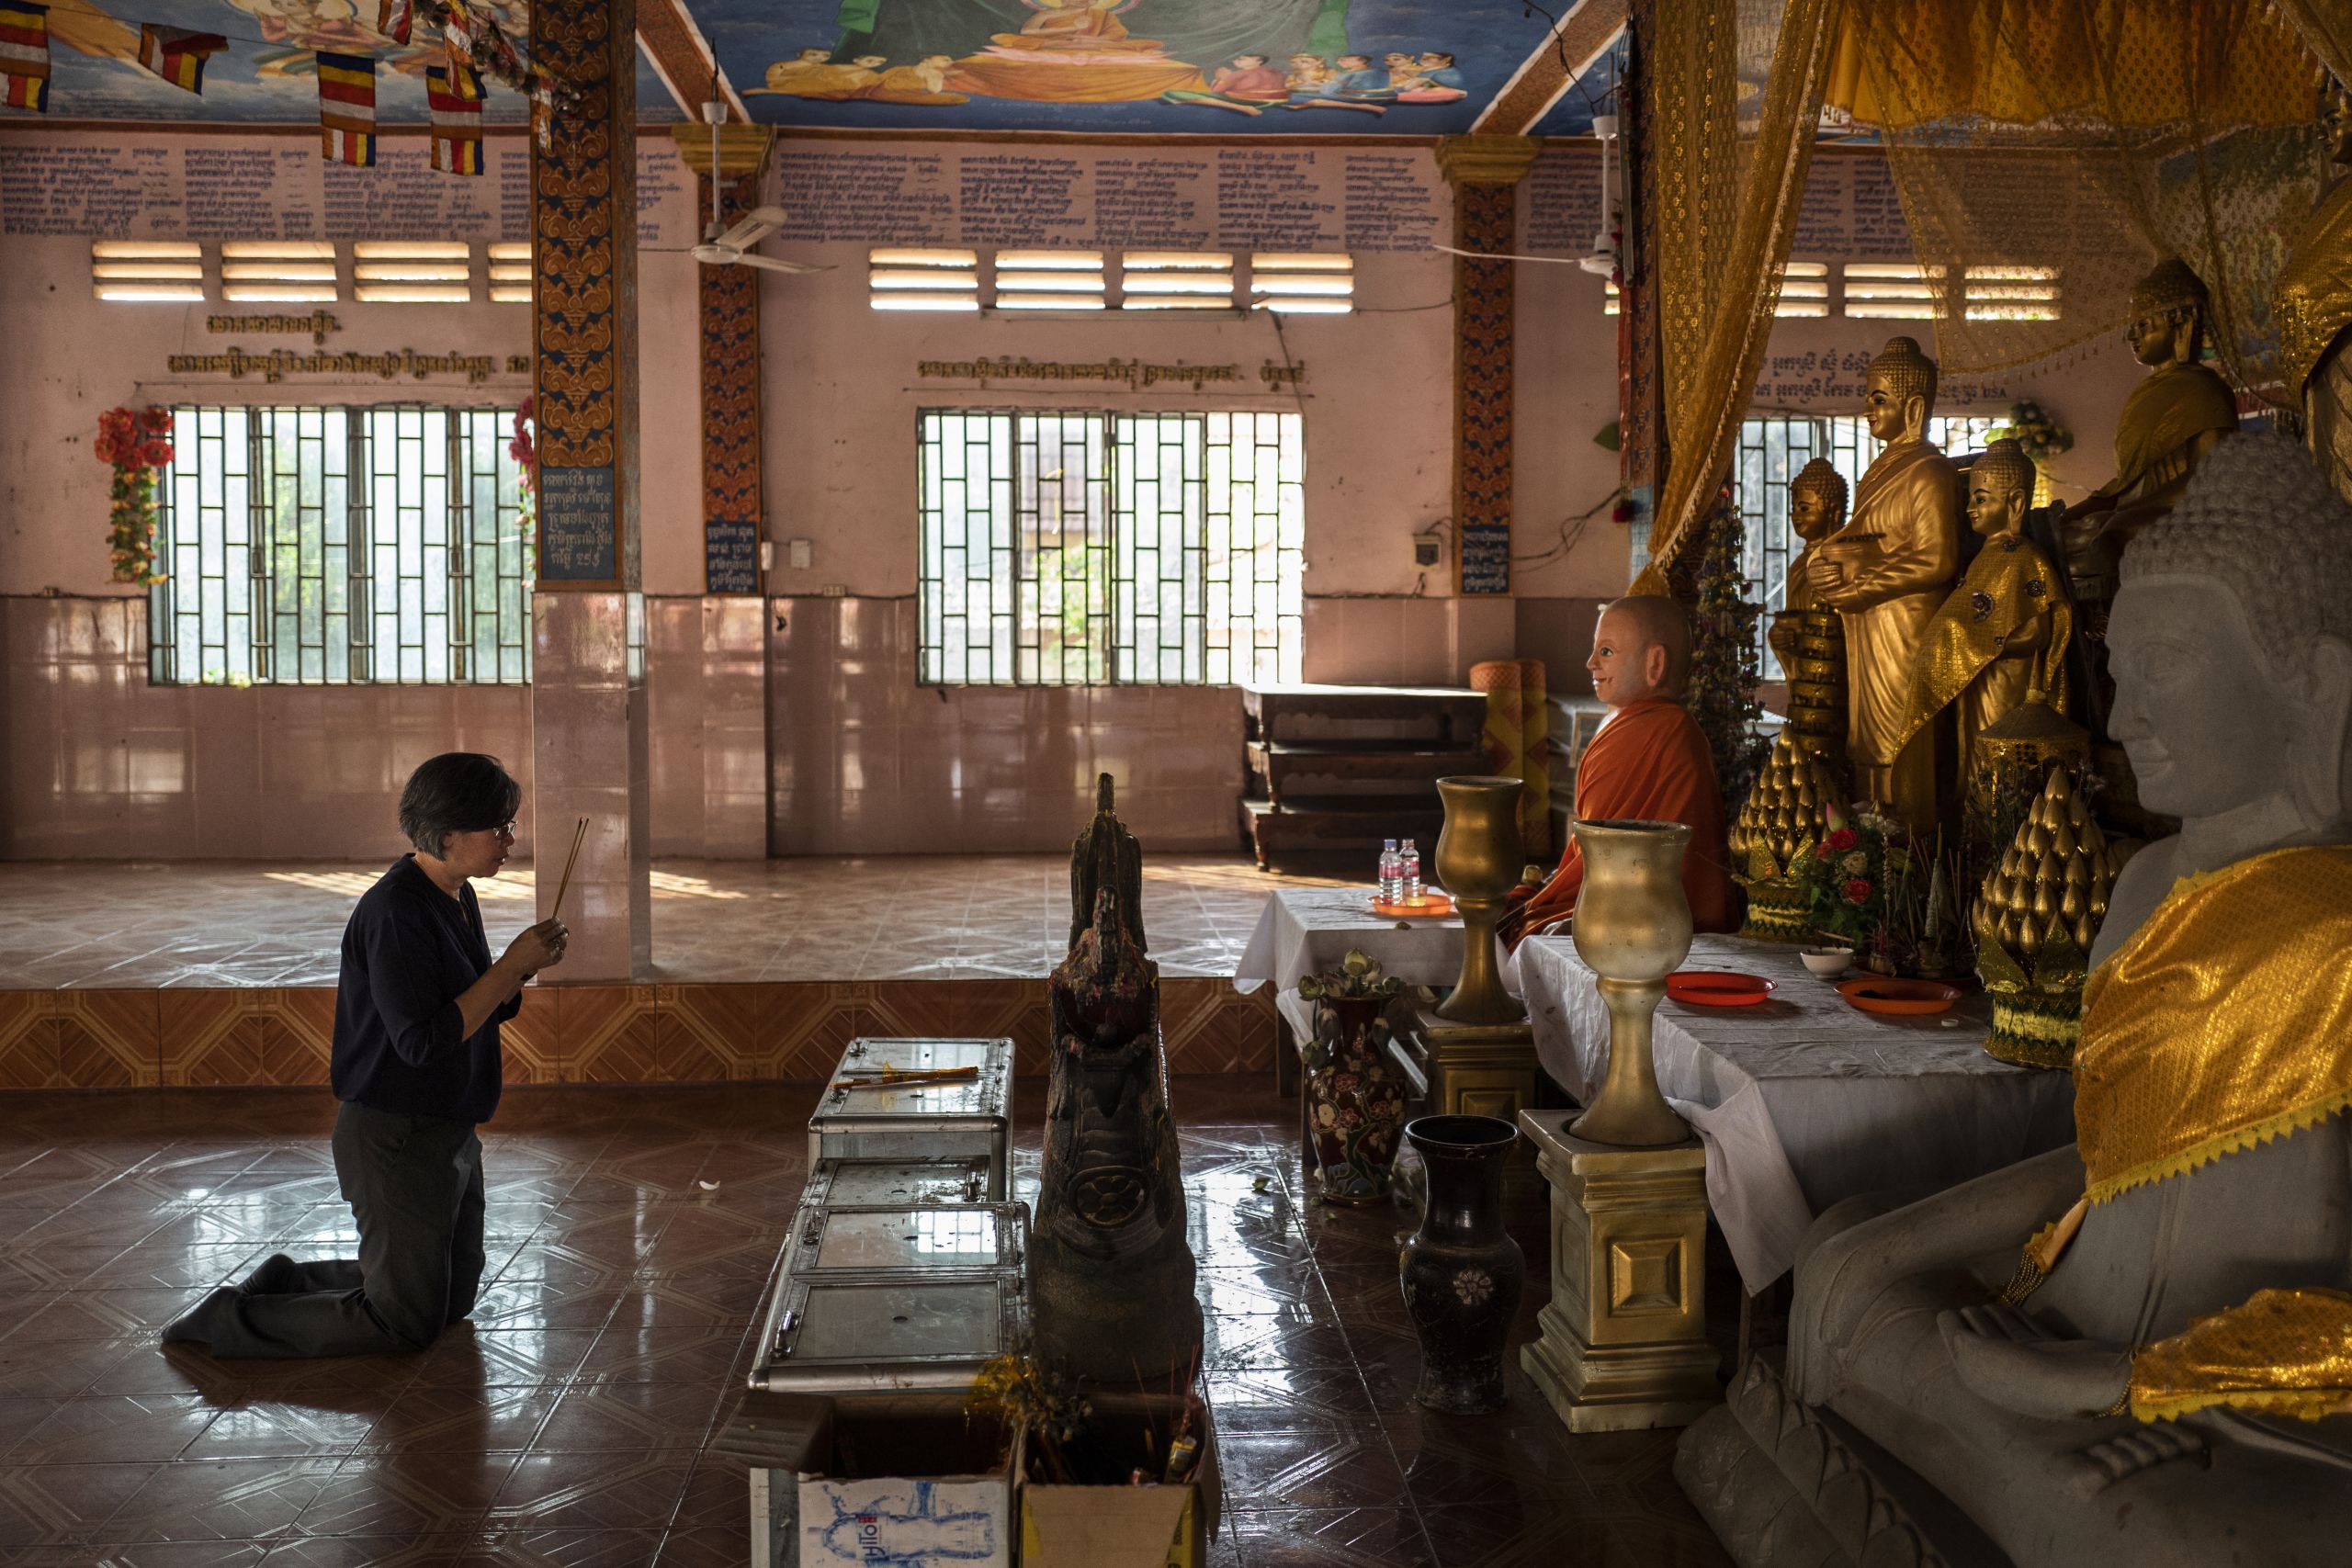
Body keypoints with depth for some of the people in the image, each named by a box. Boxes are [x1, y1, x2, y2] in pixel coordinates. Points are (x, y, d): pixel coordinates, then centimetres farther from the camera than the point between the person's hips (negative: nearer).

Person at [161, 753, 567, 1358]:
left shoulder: (456, 898, 7)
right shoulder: (395, 912, -23)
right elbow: (423, 1041, -28)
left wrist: (521, 968, -6)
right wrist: (511, 966, -24)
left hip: (447, 1132, 10)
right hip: (395, 1137, -10)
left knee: (454, 1295, 21)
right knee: (407, 1320, 1)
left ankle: (288, 1282, 28)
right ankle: (230, 1320, 10)